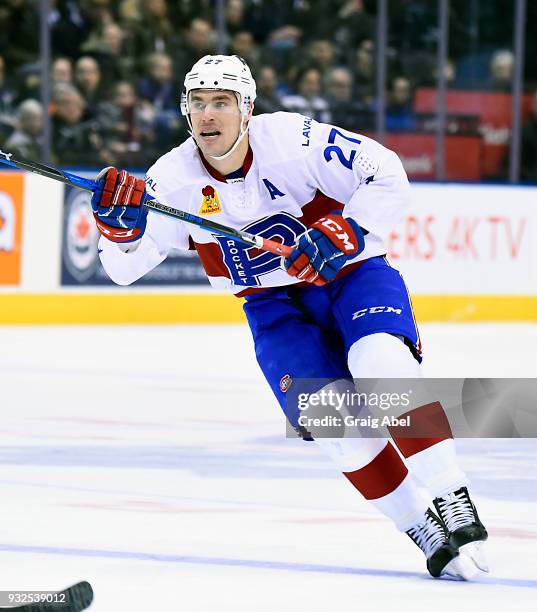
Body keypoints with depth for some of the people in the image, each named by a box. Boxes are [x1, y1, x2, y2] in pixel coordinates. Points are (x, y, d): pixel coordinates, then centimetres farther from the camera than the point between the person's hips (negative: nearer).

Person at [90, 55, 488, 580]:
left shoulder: (292, 139, -20)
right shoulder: (174, 178, -10)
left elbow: (387, 176, -18)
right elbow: (124, 266, -6)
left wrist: (342, 234, -31)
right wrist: (119, 222, -27)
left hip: (351, 275, -3)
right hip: (276, 306, 3)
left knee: (381, 360, -33)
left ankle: (451, 503, -27)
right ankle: (426, 534, -8)